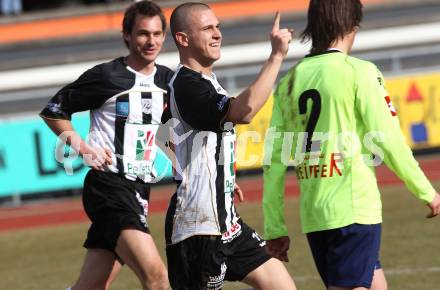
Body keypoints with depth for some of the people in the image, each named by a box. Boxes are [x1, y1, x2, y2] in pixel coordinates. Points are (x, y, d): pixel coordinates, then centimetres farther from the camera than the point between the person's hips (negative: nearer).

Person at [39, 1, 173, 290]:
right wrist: (83, 147, -9)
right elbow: (53, 110, 1)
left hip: (139, 190, 7)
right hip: (108, 186, -7)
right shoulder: (106, 76, -7)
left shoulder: (167, 80, 10)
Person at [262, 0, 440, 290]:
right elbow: (388, 141, -9)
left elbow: (274, 163, 8)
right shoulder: (359, 72, -6)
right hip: (354, 211, -6)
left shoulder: (288, 83, 10)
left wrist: (275, 229, 13)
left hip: (312, 216, 6)